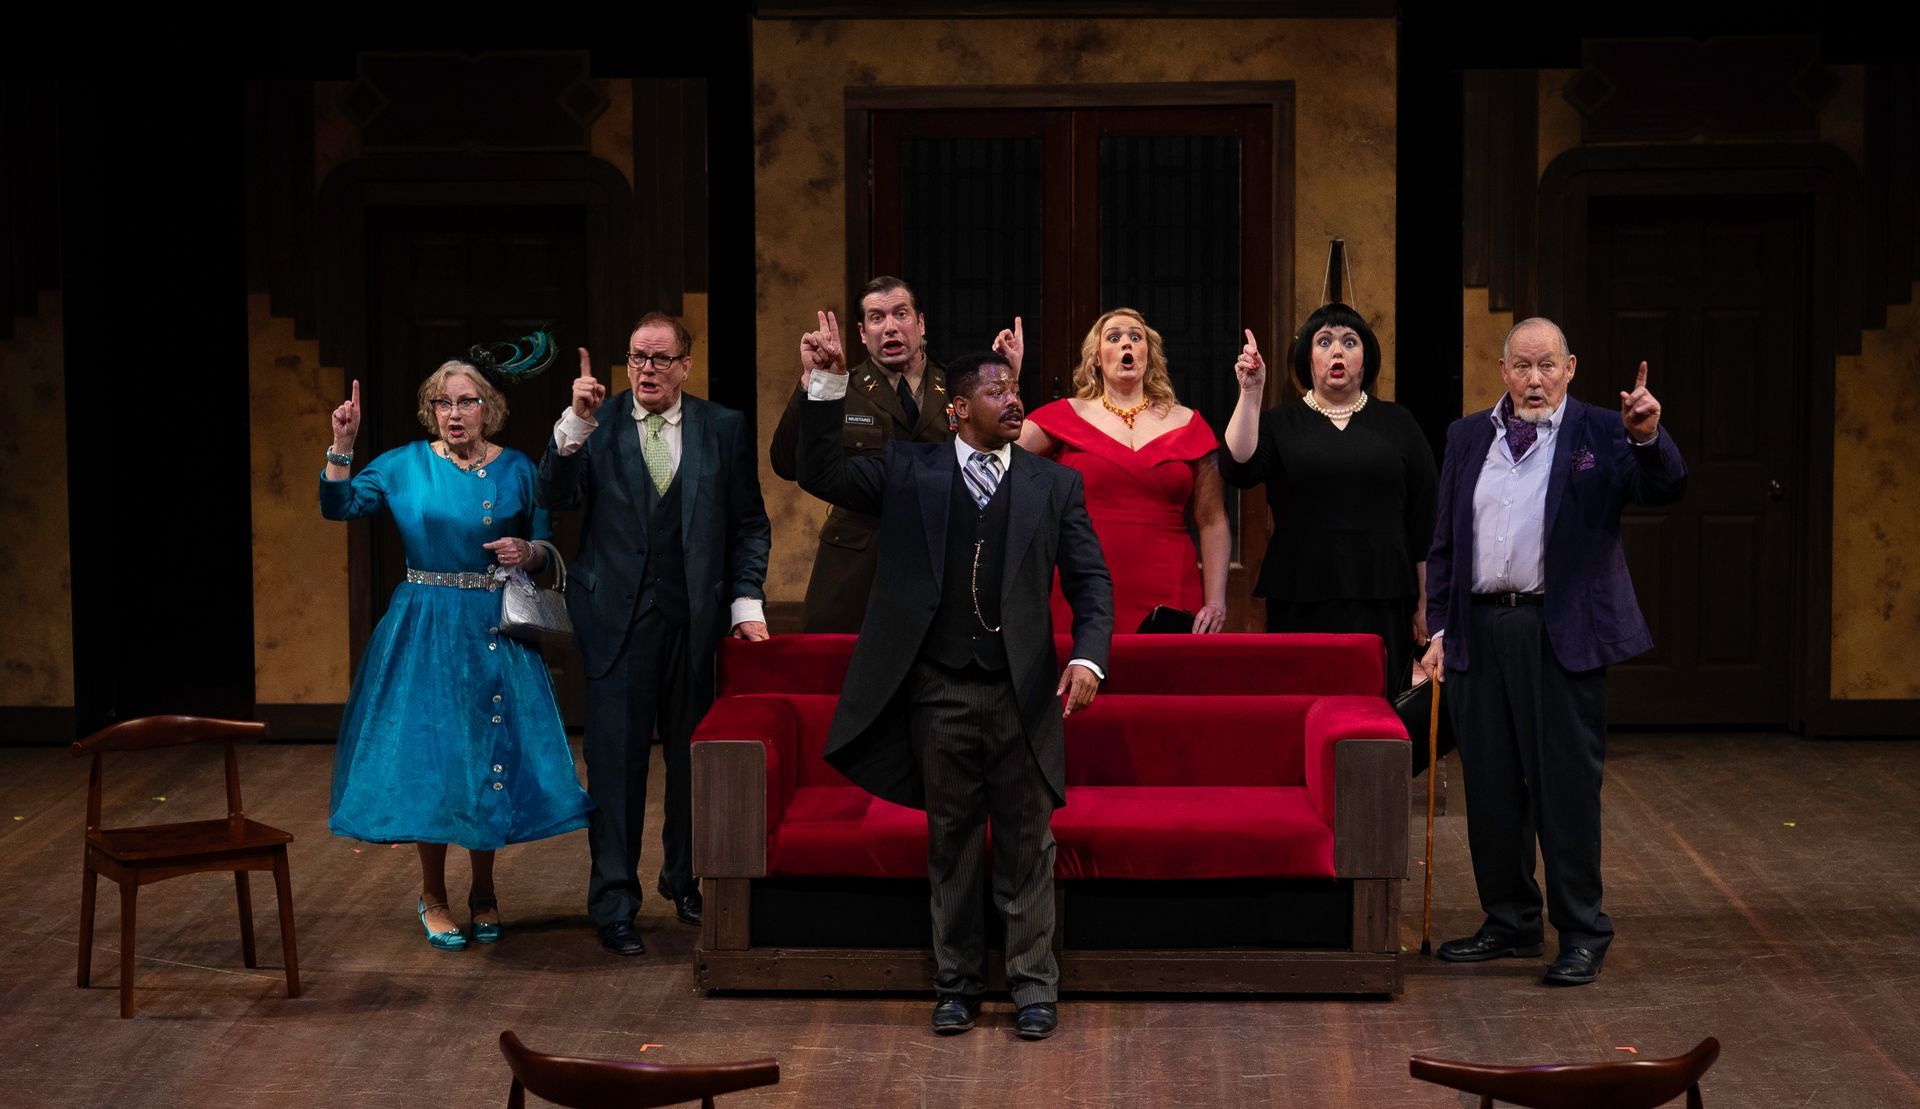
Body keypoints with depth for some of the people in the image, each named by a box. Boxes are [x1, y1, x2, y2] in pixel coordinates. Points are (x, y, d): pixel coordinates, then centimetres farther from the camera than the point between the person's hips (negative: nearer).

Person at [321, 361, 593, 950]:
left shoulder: (516, 469, 5)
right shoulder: (406, 464, 1)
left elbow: (545, 545, 11)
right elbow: (338, 505, -6)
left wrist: (526, 551, -11)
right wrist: (342, 446, -18)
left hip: (497, 632, 1)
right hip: (426, 630, -1)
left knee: (490, 757, 5)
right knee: (429, 759, 0)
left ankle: (483, 893, 22)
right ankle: (433, 897, 15)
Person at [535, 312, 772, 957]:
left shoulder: (723, 429, 5)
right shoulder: (598, 426, 2)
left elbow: (749, 523, 7)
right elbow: (553, 498, -10)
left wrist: (746, 601, -1)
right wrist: (576, 424, -22)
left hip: (695, 618, 2)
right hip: (618, 619, -1)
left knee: (693, 757, 12)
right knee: (616, 762, -1)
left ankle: (686, 880, 31)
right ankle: (614, 906, 5)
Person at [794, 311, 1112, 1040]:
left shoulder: (1054, 484, 5)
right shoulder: (909, 472, 6)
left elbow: (1090, 580, 2)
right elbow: (822, 474, -3)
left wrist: (1088, 655, -14)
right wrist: (826, 386, -14)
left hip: (1023, 694, 0)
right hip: (940, 694, 0)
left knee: (1026, 849, 5)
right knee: (950, 846, 10)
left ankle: (1034, 988, 15)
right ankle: (957, 986, 21)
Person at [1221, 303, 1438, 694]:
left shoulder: (1397, 424, 11)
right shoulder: (1281, 423, 9)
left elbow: (1424, 518, 10)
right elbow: (1237, 469, -10)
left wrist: (1426, 603, 6)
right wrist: (1250, 394, -15)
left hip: (1382, 604, 0)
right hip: (1301, 603, 0)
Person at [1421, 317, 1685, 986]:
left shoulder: (1599, 435, 1)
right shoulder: (1468, 438, 12)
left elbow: (1664, 489, -13)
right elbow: (1444, 542, 15)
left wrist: (1647, 437, -31)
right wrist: (1439, 628, 10)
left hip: (1562, 634, -4)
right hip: (1480, 630, 4)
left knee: (1567, 785, -2)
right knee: (1490, 787, 10)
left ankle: (1581, 934, 7)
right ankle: (1511, 923, 23)